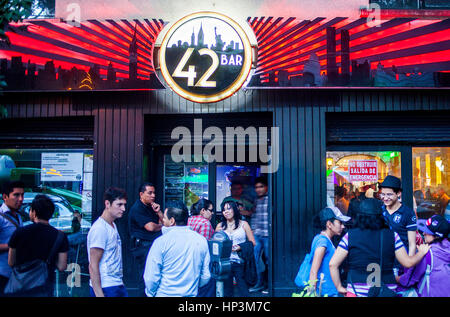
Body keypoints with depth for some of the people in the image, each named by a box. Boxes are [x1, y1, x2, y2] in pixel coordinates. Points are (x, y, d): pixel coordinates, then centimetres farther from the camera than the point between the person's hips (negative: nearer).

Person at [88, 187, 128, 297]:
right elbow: (93, 266, -18)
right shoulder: (99, 229, -17)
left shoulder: (113, 226, 12)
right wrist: (99, 294, -20)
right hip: (105, 289, -8)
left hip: (118, 285, 8)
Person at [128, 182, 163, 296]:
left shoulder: (151, 207, 17)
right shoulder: (137, 208, -11)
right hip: (143, 245, -8)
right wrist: (161, 226, 2)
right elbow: (150, 227, -19)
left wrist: (158, 212, -3)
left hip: (154, 244, 8)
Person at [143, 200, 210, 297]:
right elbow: (206, 276, 3)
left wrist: (150, 294, 4)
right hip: (191, 294, 3)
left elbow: (151, 277, -13)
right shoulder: (202, 240, -2)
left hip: (165, 294, -3)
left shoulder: (161, 242, -14)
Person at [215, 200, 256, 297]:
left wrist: (241, 247, -13)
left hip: (240, 263, -2)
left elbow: (252, 243, 3)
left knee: (243, 292, -4)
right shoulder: (220, 226, 10)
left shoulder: (243, 224, 5)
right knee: (226, 292, 8)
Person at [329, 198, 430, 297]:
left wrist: (339, 287, 3)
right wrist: (422, 252, 23)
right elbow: (408, 262, 4)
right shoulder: (392, 236, -3)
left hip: (357, 292, -2)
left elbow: (333, 264, -8)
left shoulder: (350, 235, -6)